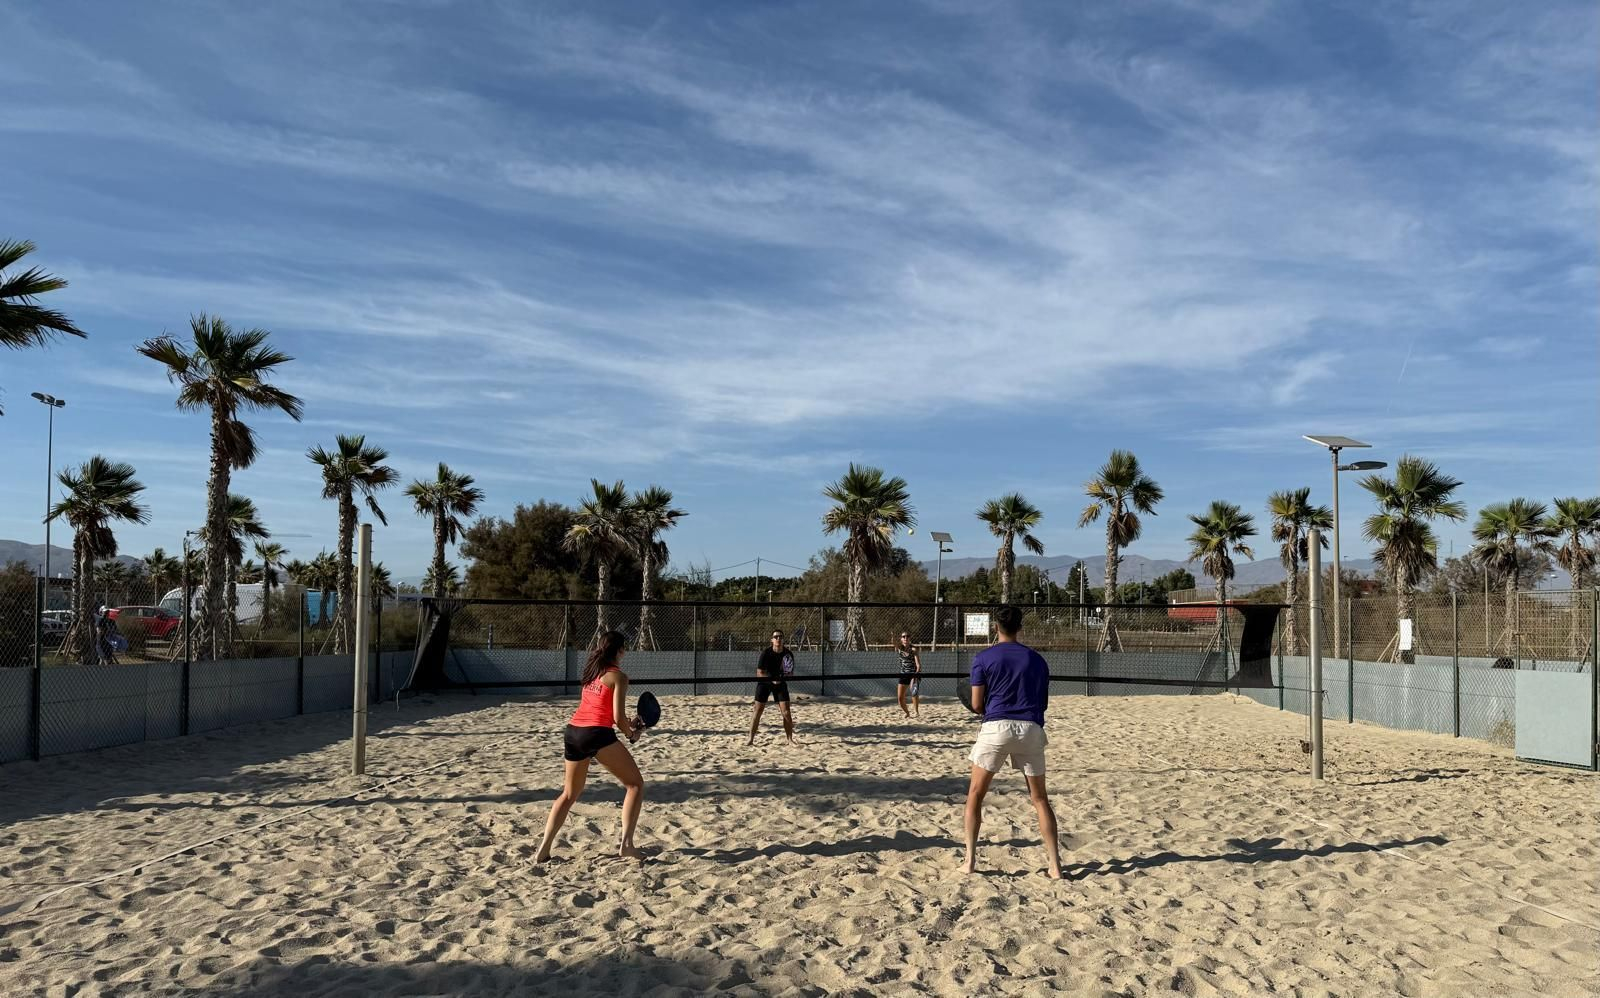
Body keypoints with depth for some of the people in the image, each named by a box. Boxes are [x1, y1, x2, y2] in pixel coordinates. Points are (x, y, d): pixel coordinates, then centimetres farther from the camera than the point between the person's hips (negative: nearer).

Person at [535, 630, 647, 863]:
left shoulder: (591, 671, 18)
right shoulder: (618, 676, -3)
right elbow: (618, 718, -7)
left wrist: (627, 723, 25)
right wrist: (632, 735, 11)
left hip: (573, 732, 7)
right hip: (597, 734, -7)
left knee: (570, 793, 21)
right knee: (635, 784, 6)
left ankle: (543, 850, 14)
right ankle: (626, 844, -5)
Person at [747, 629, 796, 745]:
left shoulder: (788, 654, -10)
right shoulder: (766, 652, -19)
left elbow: (790, 672, 3)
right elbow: (759, 673, -18)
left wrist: (787, 675, -20)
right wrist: (772, 680, -31)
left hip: (780, 683, 2)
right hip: (764, 682, -2)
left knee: (786, 712, -6)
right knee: (758, 711, -3)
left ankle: (789, 739, 6)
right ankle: (751, 739, 5)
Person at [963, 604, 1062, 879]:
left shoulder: (983, 658, 3)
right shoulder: (1037, 660, 12)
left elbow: (977, 705, 2)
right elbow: (1043, 702, 17)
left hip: (996, 727, -2)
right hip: (1031, 728, 3)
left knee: (975, 794, 12)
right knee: (1040, 797, 13)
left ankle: (970, 858, 7)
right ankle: (1054, 864, 9)